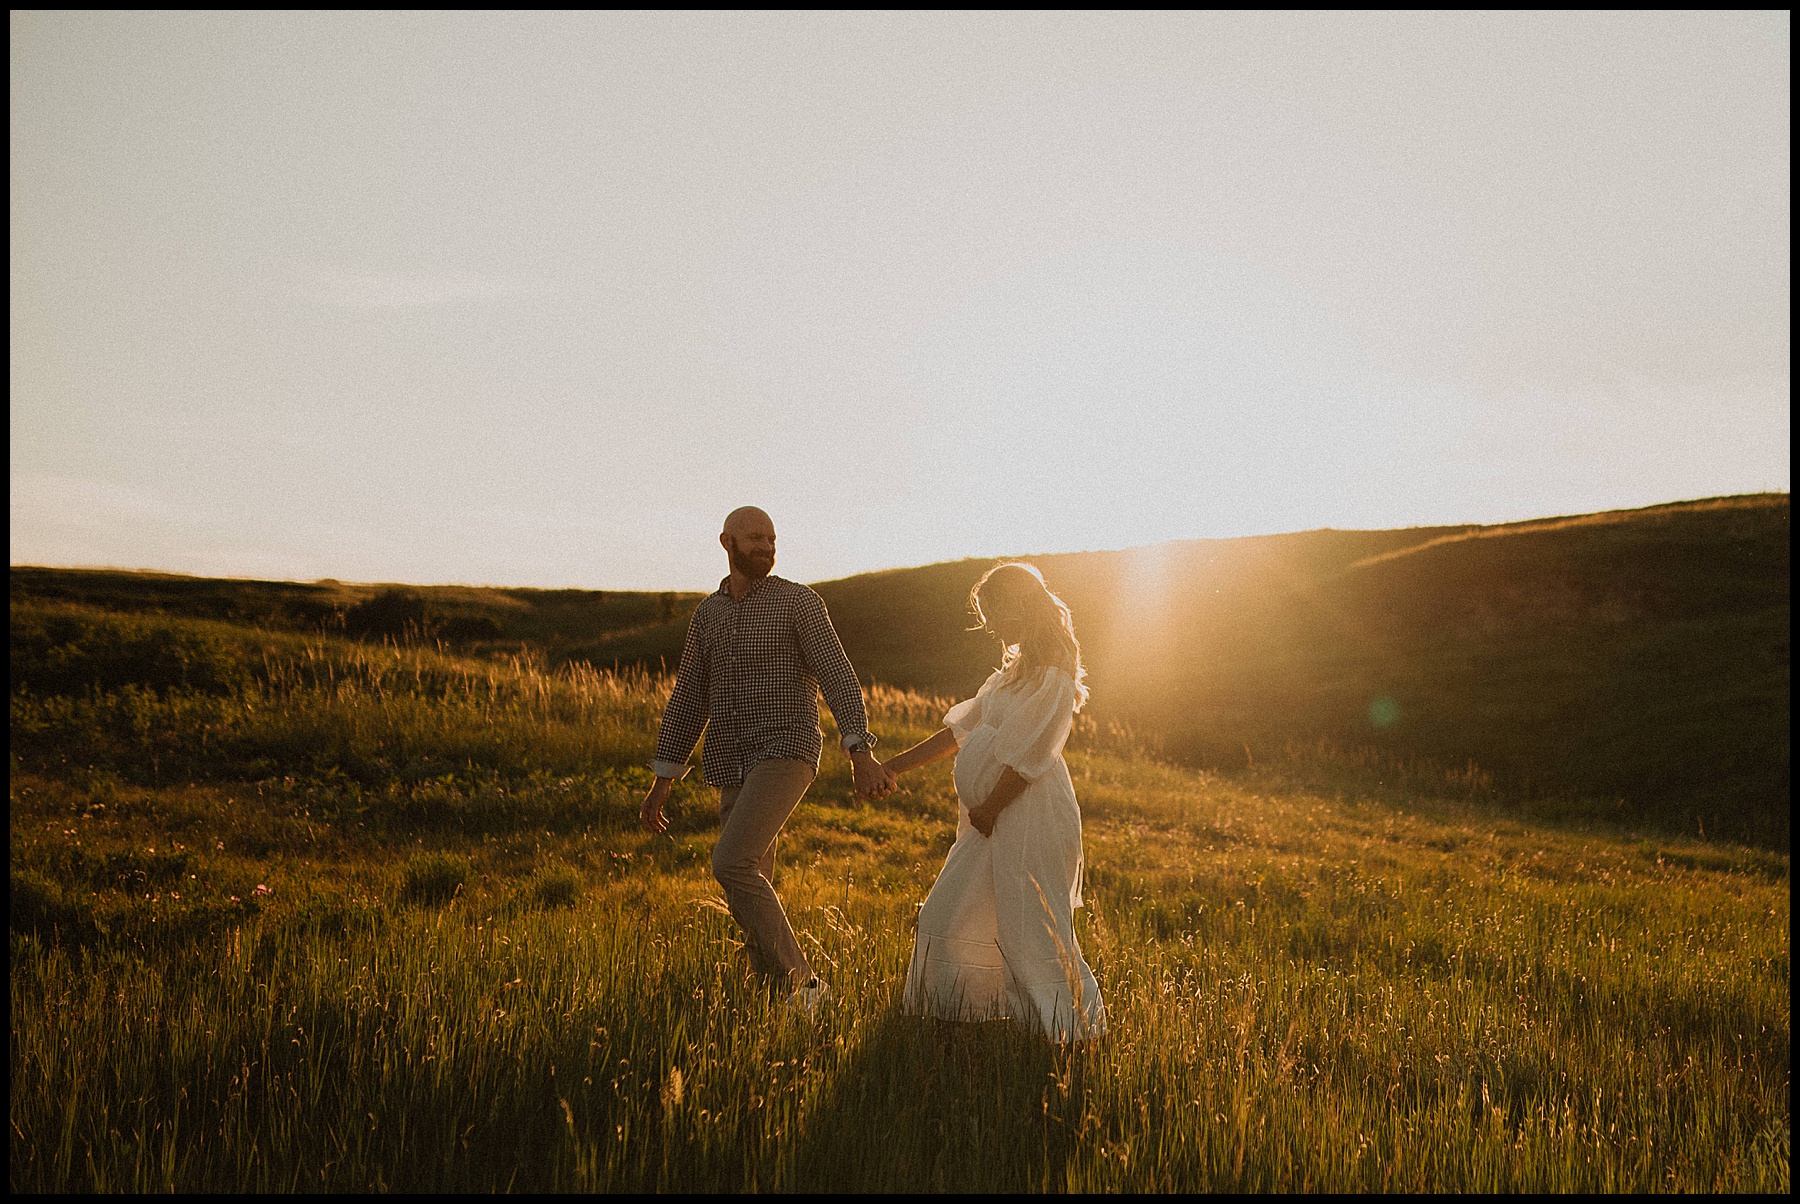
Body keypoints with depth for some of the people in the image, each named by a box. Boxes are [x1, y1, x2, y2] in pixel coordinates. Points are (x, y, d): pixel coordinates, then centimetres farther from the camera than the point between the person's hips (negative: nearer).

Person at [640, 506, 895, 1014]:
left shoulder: (798, 601, -3)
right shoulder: (708, 613, 14)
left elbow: (837, 676, -12)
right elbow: (688, 700, 16)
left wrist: (862, 754, -24)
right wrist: (661, 782, 12)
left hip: (785, 754, -7)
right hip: (733, 770, 7)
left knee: (730, 864, -22)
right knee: (752, 888, 7)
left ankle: (797, 981, -12)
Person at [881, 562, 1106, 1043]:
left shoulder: (1053, 678, -16)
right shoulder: (1017, 668, 14)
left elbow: (1026, 757, -19)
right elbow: (960, 729, 17)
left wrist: (987, 810, -8)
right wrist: (891, 767, 15)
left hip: (1032, 819, -10)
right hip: (999, 818, 10)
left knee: (1032, 929, -4)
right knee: (951, 914, 13)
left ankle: (1073, 1020, 12)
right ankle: (950, 1010, 25)